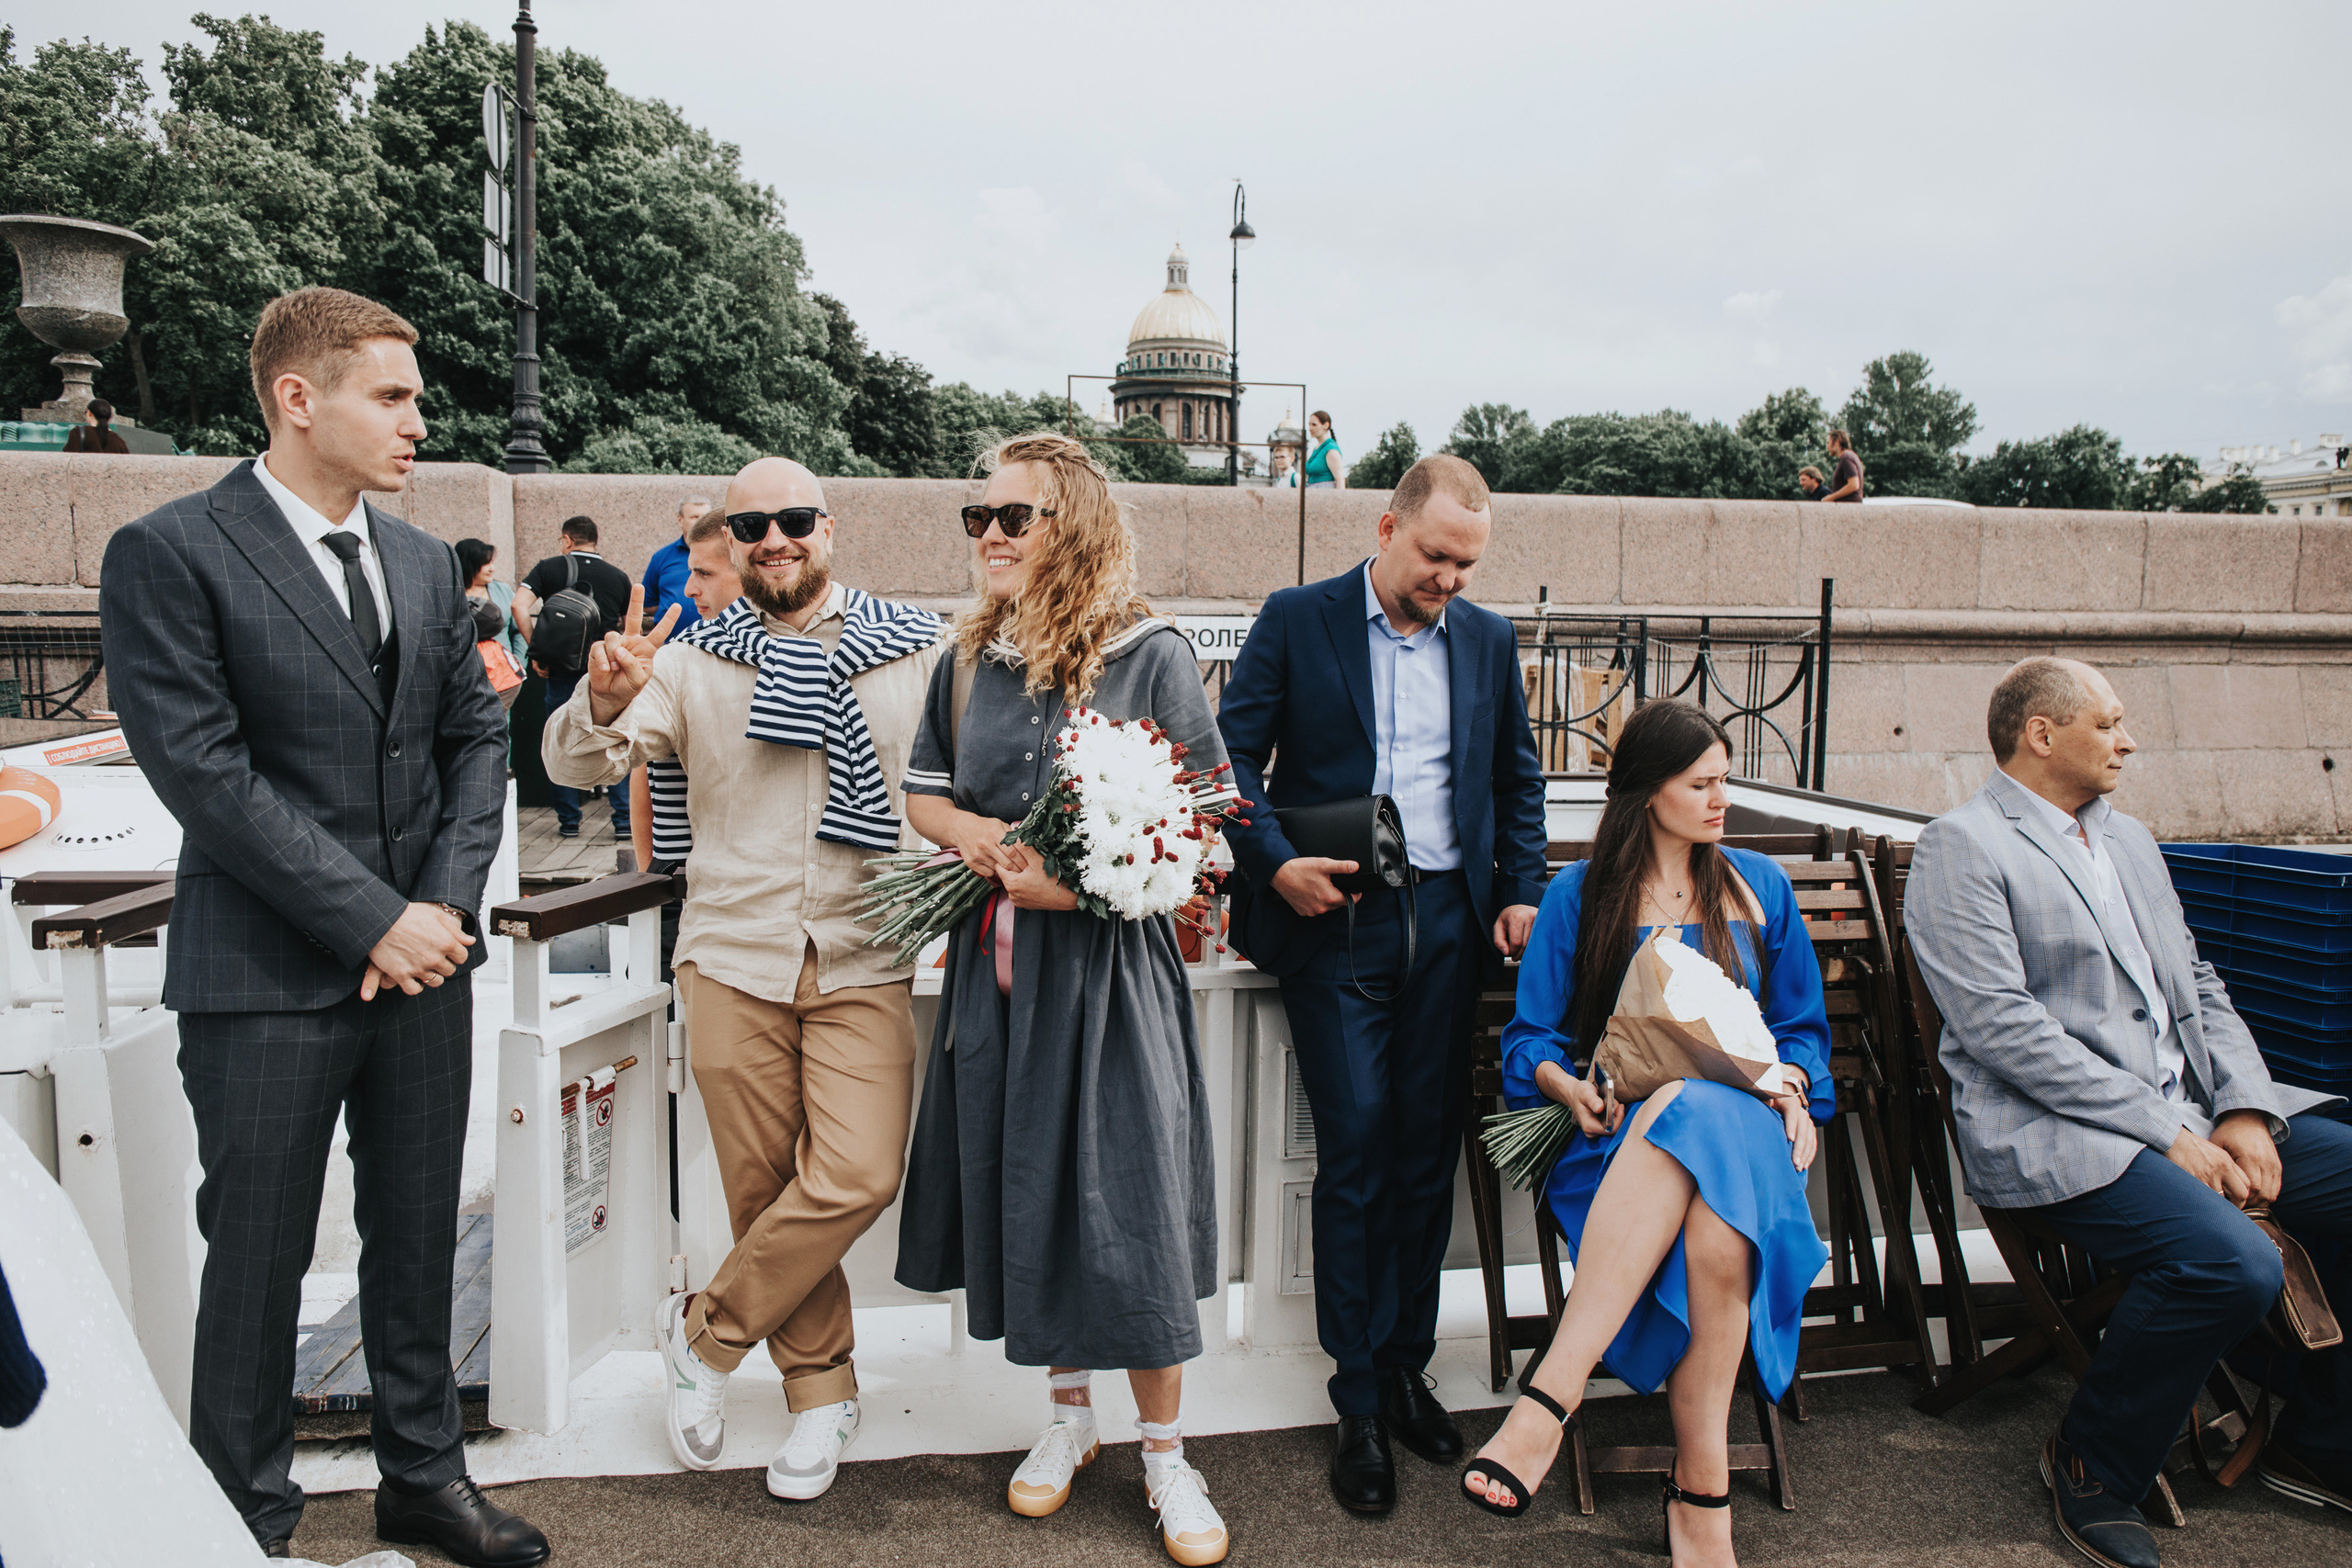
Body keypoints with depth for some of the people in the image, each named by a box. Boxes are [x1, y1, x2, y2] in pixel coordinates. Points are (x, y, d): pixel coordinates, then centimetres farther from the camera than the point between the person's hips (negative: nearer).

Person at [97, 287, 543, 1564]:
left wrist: (447, 902, -4)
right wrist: (373, 921, -16)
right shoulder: (168, 556, -9)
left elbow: (477, 738, 10)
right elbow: (206, 775, -16)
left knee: (417, 1238, 15)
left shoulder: (425, 563, 10)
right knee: (257, 1260, 9)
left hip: (423, 960, 5)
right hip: (269, 977, -5)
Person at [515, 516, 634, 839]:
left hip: (563, 668, -1)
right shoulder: (618, 576, 7)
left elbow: (519, 605, -10)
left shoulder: (549, 568, 3)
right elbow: (634, 629, 9)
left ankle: (569, 821, 13)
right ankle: (624, 820, 2)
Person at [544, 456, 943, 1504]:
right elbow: (576, 765, -3)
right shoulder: (692, 661, 5)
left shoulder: (917, 652, 2)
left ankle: (705, 1333, 11)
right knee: (762, 1190, 8)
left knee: (857, 1177, -14)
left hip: (867, 960, -1)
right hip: (734, 957, 1)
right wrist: (605, 703, -25)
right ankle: (821, 1389, 29)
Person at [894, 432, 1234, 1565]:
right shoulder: (968, 659, 8)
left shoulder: (1152, 655, -7)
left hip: (1111, 962, -4)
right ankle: (1067, 1411, 34)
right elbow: (921, 792, 17)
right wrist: (968, 833, -6)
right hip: (997, 960, 5)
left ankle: (1164, 1453, 19)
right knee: (1022, 1186, 12)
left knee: (1128, 1197, 0)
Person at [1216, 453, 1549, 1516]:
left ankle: (1406, 1367, 23)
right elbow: (1229, 755, -2)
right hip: (1335, 920, -3)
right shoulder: (1297, 621, 0)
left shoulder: (1488, 640, 12)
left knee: (1428, 1154, 7)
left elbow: (1518, 779, 19)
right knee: (1355, 1155, -3)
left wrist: (1521, 892, 7)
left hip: (1448, 926, 4)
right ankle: (1359, 1406, 9)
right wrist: (1275, 862, -15)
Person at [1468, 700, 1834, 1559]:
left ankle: (1550, 1396, -42)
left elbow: (1802, 1024, 21)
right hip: (1622, 1128, -1)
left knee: (1689, 1113, -40)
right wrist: (1568, 1085, -14)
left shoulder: (1759, 886, 20)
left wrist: (1788, 1082, -1)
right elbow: (1529, 1036, 8)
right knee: (1712, 1214, -39)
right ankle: (1703, 1490, -37)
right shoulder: (1578, 894, 11)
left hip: (1743, 1116, 1)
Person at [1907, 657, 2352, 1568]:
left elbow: (2197, 986, 19)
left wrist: (2244, 1110, 0)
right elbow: (2001, 1028, -16)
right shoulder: (1961, 848, -6)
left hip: (2189, 1113, 8)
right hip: (2054, 1134, -8)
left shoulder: (2127, 839, 21)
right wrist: (2166, 1134, -16)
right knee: (2231, 1262, -30)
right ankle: (2091, 1467, -4)